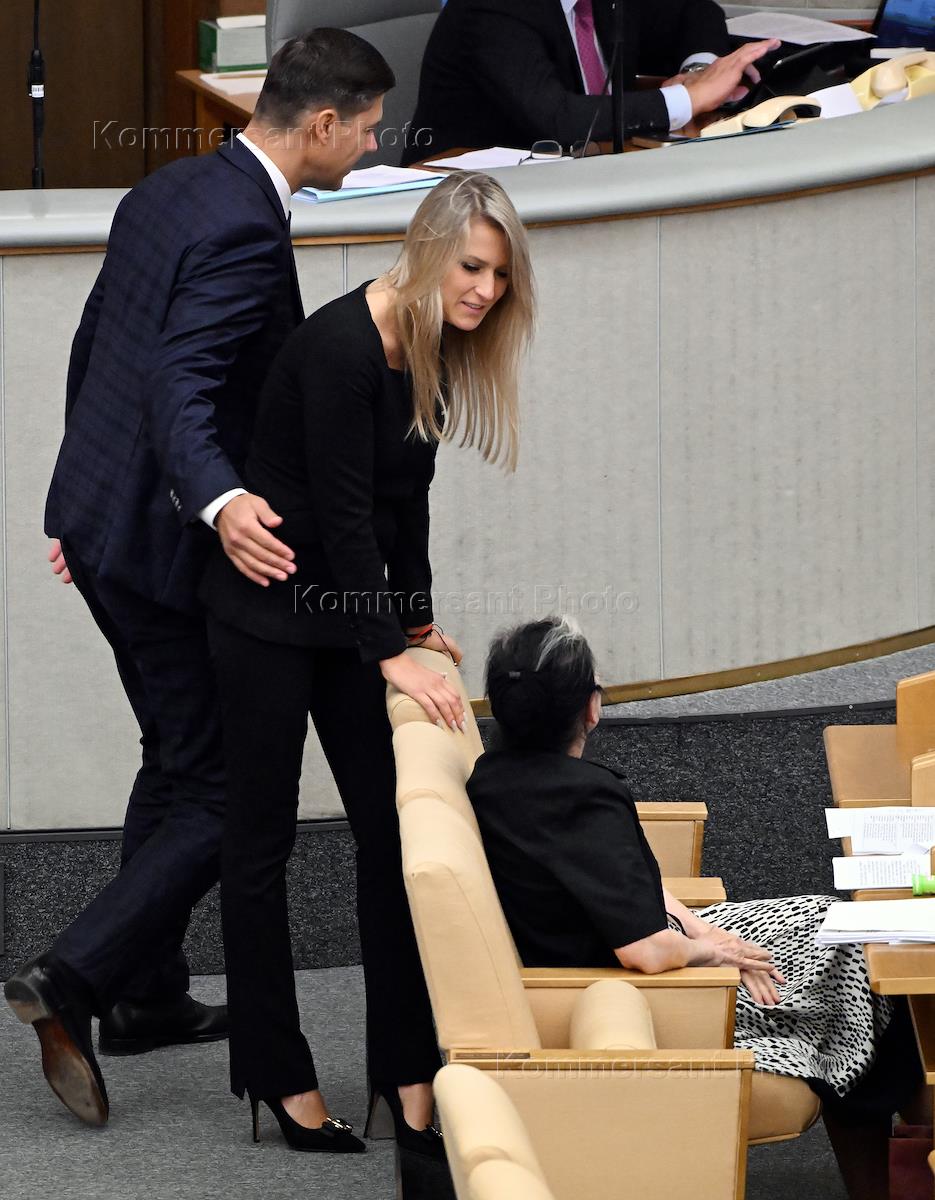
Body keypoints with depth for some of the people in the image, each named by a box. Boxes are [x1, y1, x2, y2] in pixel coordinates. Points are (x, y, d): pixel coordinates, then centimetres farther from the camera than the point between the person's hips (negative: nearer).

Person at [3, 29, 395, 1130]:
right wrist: (220, 503, -49)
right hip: (165, 543, -10)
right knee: (226, 792, -2)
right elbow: (181, 386, -33)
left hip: (101, 515, 10)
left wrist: (89, 498, 28)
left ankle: (146, 998, 30)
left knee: (179, 762, 22)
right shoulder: (244, 232, -21)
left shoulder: (168, 192, 9)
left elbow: (94, 348, 18)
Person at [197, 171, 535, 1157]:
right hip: (269, 608, -8)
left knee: (392, 827, 2)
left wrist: (416, 620, 14)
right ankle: (280, 1078, 10)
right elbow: (342, 508, -24)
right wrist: (390, 654, -24)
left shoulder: (436, 349, 1)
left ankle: (409, 1075, 3)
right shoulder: (342, 345, -25)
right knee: (261, 837, 2)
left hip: (353, 601, 8)